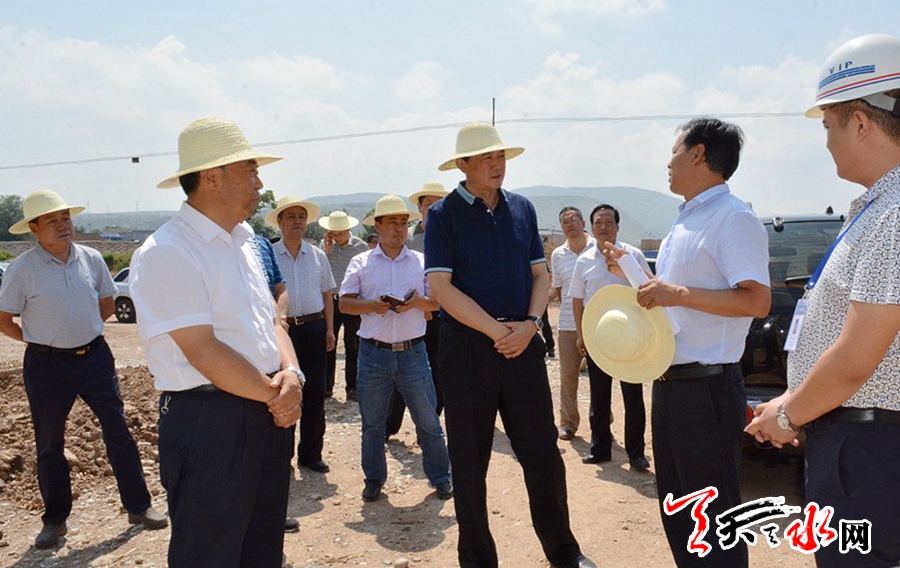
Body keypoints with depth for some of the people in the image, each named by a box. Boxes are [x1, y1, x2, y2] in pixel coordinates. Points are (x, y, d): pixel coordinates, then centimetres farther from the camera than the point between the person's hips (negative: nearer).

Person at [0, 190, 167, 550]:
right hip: (47, 364, -2)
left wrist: (82, 331, 9)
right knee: (49, 443, 10)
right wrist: (39, 339, -1)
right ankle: (54, 520, 26)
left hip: (95, 356, 3)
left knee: (118, 430, 3)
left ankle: (138, 507, 15)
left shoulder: (91, 259, 1)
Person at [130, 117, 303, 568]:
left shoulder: (241, 243, 12)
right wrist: (275, 393, -12)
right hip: (209, 423, -8)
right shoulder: (166, 254, -16)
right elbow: (203, 352, -21)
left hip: (268, 415, 8)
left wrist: (291, 375, -7)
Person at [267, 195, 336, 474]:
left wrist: (329, 329, 7)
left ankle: (310, 454, 20)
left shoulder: (318, 255, 10)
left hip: (314, 328, 3)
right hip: (281, 329, -3)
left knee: (314, 395, 7)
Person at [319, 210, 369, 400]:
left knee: (353, 347, 4)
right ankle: (326, 387, 17)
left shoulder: (361, 247, -2)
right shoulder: (325, 245, 6)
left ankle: (352, 388, 12)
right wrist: (326, 251, -8)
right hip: (330, 301, 3)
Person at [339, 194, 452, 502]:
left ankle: (440, 477, 21)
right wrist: (372, 306, -15)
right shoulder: (360, 263, 5)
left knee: (428, 420, 6)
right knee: (372, 423, 10)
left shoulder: (421, 261, 7)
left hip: (413, 352, 0)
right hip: (373, 353, 0)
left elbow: (437, 301, 6)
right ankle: (374, 479, 27)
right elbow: (344, 303, 2)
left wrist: (416, 302, -14)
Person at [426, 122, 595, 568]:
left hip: (523, 344, 4)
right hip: (466, 347, -3)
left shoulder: (522, 209, 10)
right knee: (469, 460, 7)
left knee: (543, 452, 9)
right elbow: (441, 286, -11)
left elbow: (540, 274, 11)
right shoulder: (444, 214, -4)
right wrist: (496, 330, -15)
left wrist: (529, 324, -7)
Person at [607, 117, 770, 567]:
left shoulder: (733, 219, -13)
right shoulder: (685, 222, 17)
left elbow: (757, 301, -23)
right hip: (670, 384, 10)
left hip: (707, 388, -10)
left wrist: (678, 293, -26)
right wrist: (627, 270, 13)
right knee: (677, 512, 20)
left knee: (714, 516, 3)